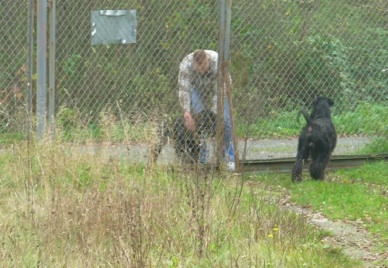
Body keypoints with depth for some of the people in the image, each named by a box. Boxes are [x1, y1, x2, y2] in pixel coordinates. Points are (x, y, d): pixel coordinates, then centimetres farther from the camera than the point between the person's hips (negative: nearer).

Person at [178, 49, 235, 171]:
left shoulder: (218, 63, -39)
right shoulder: (186, 65, -35)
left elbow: (219, 93, -36)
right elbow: (183, 90, -40)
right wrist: (187, 114, -49)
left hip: (217, 86, -1)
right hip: (197, 87, 1)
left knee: (225, 119, -14)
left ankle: (229, 158, -5)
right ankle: (200, 159, -5)